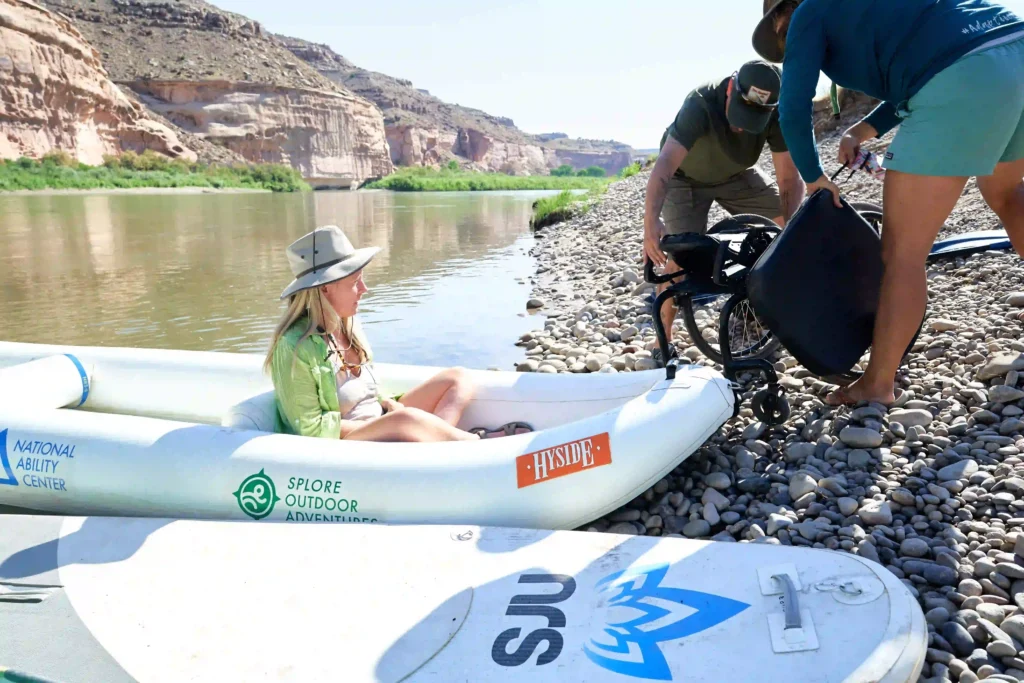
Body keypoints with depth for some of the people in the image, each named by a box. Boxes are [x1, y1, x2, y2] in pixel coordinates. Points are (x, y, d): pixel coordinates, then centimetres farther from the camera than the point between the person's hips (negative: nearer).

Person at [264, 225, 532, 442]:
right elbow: (311, 428, -16)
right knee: (408, 419, -38)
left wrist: (386, 405, -4)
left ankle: (437, 443, -27)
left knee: (457, 378, 0)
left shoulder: (346, 325, 6)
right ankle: (480, 441, -16)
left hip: (376, 427, 9)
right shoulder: (296, 348, -19)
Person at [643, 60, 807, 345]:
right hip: (686, 177, -4)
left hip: (736, 173, 4)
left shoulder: (776, 114, -27)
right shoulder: (700, 104, -38)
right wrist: (651, 220, -64)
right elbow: (665, 165, -50)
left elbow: (790, 178, -24)